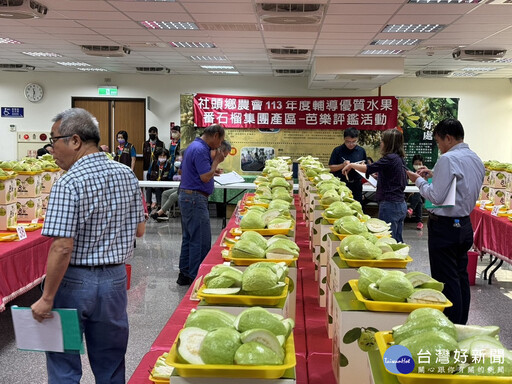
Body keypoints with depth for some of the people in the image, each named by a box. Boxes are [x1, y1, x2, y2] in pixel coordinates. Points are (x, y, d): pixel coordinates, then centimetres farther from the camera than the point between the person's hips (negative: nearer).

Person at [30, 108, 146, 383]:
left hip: (75, 281, -6)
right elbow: (139, 231, 9)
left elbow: (62, 248, -22)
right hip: (115, 278, 6)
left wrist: (47, 298, -14)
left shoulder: (68, 183, -18)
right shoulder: (127, 175, 2)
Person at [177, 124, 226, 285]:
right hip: (195, 199, -11)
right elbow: (205, 177, -23)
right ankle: (195, 277, 1)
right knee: (201, 241, -5)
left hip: (186, 196, 11)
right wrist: (216, 161, -9)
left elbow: (183, 170, 25)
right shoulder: (201, 150, -18)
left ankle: (184, 274, 23)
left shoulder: (193, 146, 15)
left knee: (189, 238, 16)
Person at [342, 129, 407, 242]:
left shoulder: (390, 158, -15)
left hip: (390, 205, -9)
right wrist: (379, 176, 18)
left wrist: (351, 165, -4)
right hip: (401, 205, 9)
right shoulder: (399, 158, 12)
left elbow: (368, 169, -18)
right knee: (397, 241, 14)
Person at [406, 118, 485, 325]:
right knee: (461, 277, 17)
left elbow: (436, 197, -21)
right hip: (465, 224, 9)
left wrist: (419, 180, -5)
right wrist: (434, 175, 15)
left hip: (445, 226, -9)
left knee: (446, 280, -2)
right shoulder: (476, 160, 10)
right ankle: (461, 325, 27)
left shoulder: (448, 159, -18)